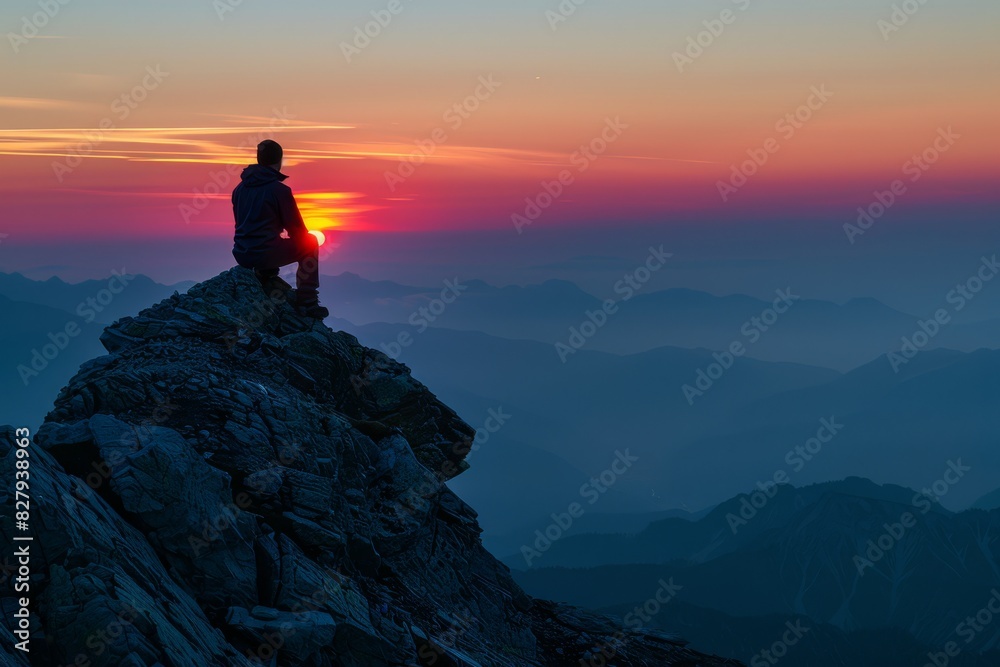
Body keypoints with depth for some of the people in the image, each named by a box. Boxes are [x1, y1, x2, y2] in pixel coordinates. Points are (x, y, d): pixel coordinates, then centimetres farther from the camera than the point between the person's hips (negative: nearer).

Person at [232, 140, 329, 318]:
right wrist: (304, 240, 19)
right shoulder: (279, 189, -9)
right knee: (310, 242, 14)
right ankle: (307, 302, 8)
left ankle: (262, 272, 16)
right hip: (266, 254, -7)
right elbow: (297, 230, -4)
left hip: (241, 256, 7)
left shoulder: (240, 188, 10)